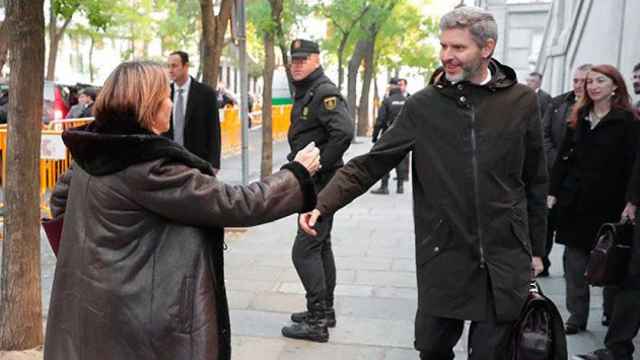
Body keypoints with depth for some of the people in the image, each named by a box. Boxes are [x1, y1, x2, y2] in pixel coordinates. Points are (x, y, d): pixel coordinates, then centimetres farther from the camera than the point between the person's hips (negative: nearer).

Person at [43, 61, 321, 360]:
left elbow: (59, 201, 20)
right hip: (144, 317, -8)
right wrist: (297, 174, -10)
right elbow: (235, 205, -21)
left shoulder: (91, 151, 2)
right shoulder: (150, 167, -23)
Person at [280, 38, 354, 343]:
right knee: (321, 247, 16)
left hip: (321, 183, -10)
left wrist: (317, 167, -23)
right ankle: (325, 311, 28)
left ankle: (317, 322, 1)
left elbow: (344, 132, -30)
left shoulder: (324, 92, -16)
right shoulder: (304, 94, 15)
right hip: (313, 184, 10)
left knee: (304, 251, -8)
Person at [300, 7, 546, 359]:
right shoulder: (423, 105, -2)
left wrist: (535, 248, 10)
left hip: (504, 258, 0)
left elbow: (535, 182, 6)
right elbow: (369, 164, -4)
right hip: (442, 256, 1)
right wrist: (322, 204, -16)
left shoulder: (521, 101, -1)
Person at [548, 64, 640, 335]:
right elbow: (564, 157, 9)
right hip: (574, 200, 4)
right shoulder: (578, 117, 10)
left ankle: (614, 314, 25)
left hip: (608, 202, -4)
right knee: (575, 260, 4)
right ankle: (577, 315, 13)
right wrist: (553, 191, 2)